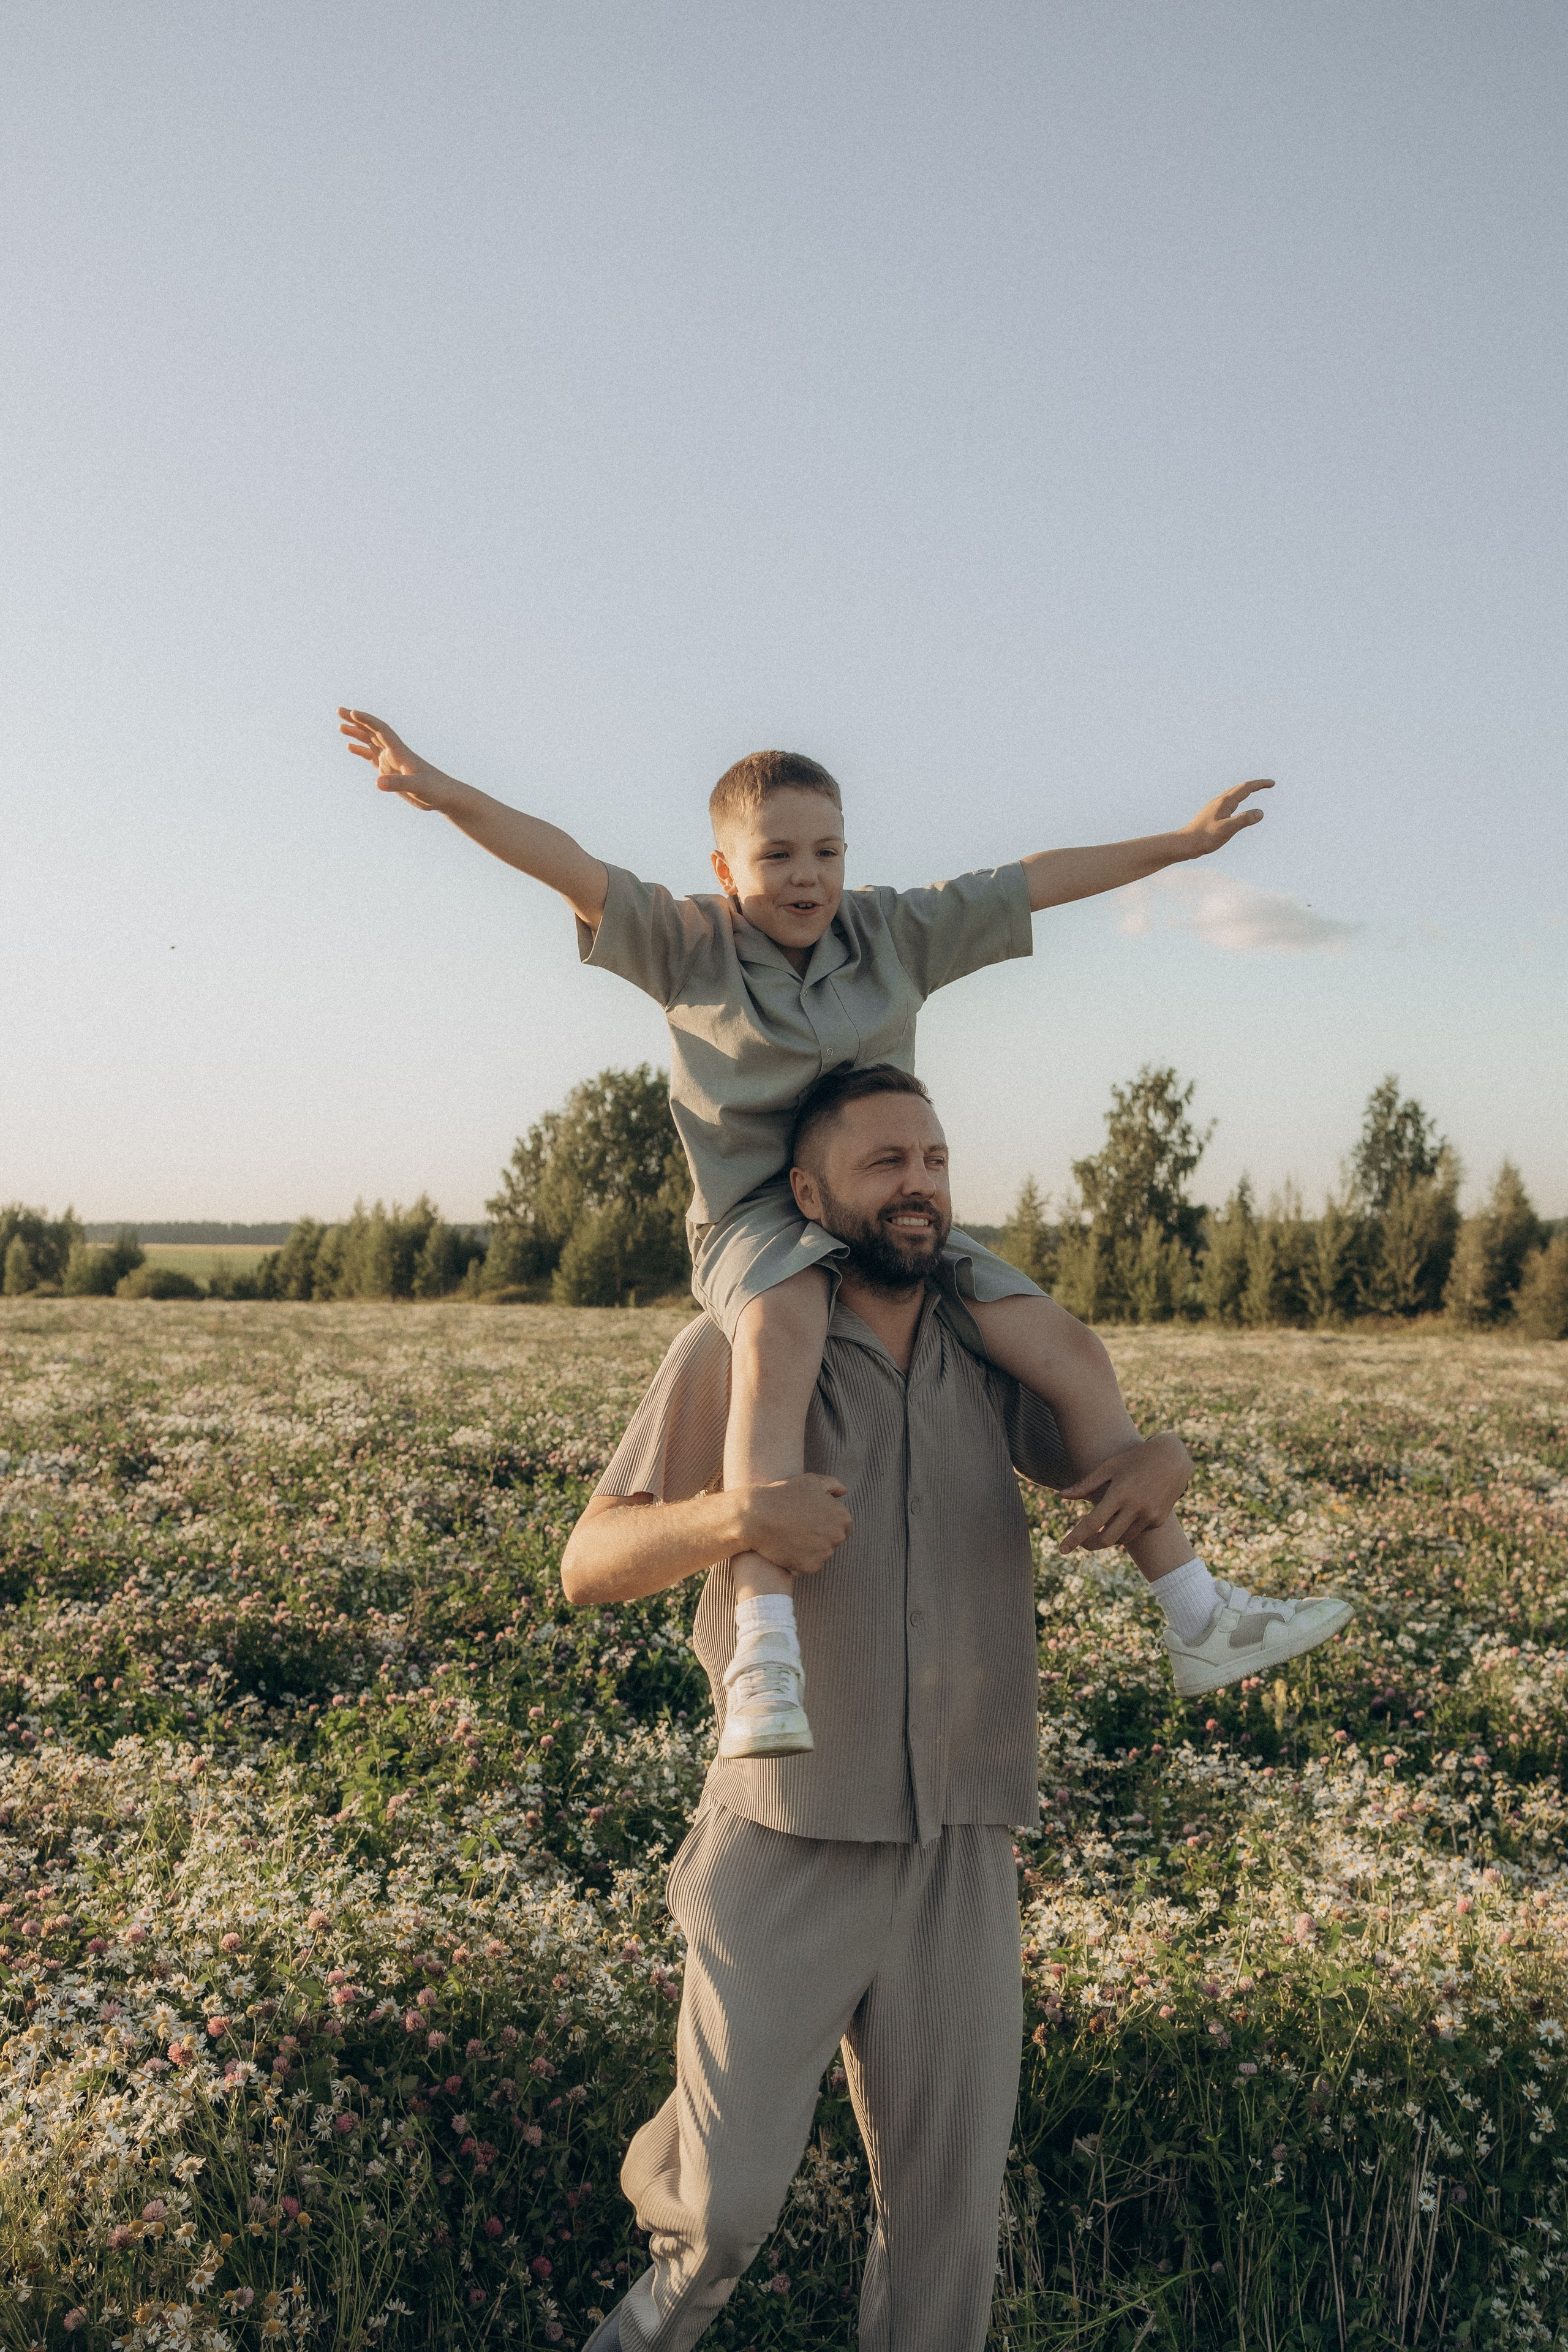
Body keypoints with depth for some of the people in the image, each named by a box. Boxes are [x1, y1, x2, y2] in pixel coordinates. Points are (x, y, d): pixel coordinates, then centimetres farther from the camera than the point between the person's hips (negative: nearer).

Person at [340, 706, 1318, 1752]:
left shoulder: (896, 932, 7)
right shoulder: (688, 944, -2)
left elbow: (1037, 880, 11)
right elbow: (569, 866, -14)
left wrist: (1182, 841, 16)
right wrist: (441, 789, -28)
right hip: (757, 1219, -4)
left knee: (1057, 1349, -8)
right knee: (781, 1333, -39)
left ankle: (1194, 1606, 7)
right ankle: (767, 1647, -47)